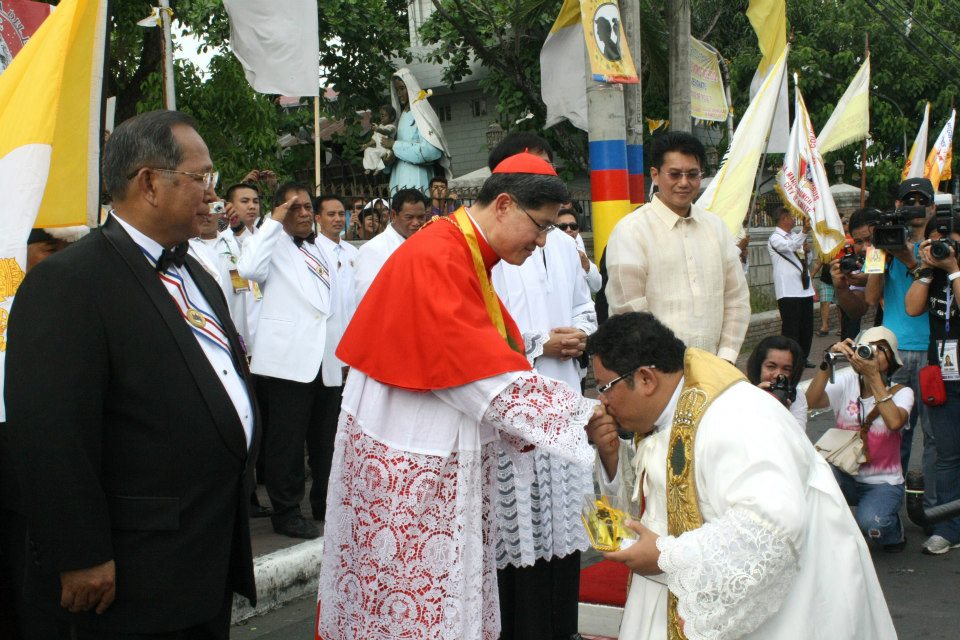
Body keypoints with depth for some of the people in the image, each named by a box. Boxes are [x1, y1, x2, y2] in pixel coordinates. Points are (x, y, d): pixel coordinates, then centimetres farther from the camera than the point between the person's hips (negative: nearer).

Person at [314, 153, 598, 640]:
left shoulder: (466, 257, 10)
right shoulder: (436, 259, -20)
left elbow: (489, 358, 11)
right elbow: (492, 379, -24)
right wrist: (590, 417, -20)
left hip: (440, 461, 9)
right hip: (407, 464, -9)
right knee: (416, 600, 1)